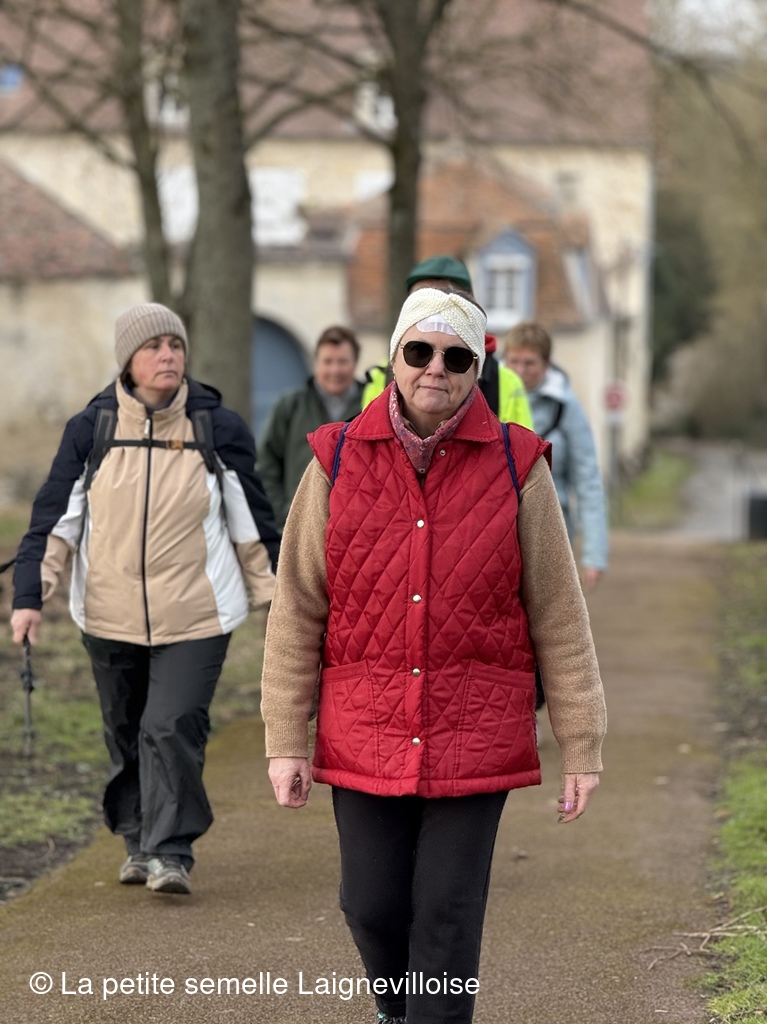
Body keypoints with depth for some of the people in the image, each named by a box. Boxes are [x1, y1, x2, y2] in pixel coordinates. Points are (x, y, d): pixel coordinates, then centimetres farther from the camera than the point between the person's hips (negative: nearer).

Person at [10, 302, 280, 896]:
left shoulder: (219, 428, -1)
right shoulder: (91, 429, 0)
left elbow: (252, 523, 5)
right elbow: (54, 517, 1)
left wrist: (277, 598, 6)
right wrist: (30, 595, -7)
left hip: (195, 618, -2)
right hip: (110, 618, 2)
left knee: (174, 729, -13)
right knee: (126, 734, 12)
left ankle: (172, 852, -4)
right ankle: (140, 843, 29)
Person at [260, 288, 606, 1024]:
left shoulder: (516, 466, -3)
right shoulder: (338, 462, -1)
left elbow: (558, 615, 0)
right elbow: (296, 611, 2)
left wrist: (581, 747, 0)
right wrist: (286, 741, -1)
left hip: (475, 735, -1)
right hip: (366, 735, 1)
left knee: (448, 913, -2)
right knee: (372, 904, 9)